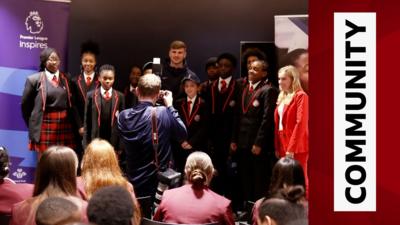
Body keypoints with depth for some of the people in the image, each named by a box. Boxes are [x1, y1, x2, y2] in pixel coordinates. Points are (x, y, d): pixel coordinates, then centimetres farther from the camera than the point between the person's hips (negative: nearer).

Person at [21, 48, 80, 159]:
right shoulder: (34, 79, -1)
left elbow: (72, 104, 11)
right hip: (45, 127, -3)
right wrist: (32, 125, 9)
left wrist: (79, 126, 6)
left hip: (65, 126, 3)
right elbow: (25, 105, 6)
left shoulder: (66, 79, 9)